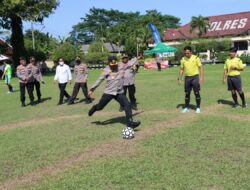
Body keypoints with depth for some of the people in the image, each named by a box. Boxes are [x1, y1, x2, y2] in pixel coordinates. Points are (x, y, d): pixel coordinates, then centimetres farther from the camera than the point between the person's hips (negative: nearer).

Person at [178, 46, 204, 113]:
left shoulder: (196, 58, -5)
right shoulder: (183, 59, 5)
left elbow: (200, 67, -4)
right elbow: (181, 69, 11)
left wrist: (201, 77, -12)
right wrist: (179, 79, 6)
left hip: (195, 76, -3)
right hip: (187, 77, 3)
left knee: (197, 93, -1)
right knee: (187, 93, 7)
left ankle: (198, 107, 10)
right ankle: (186, 107, 18)